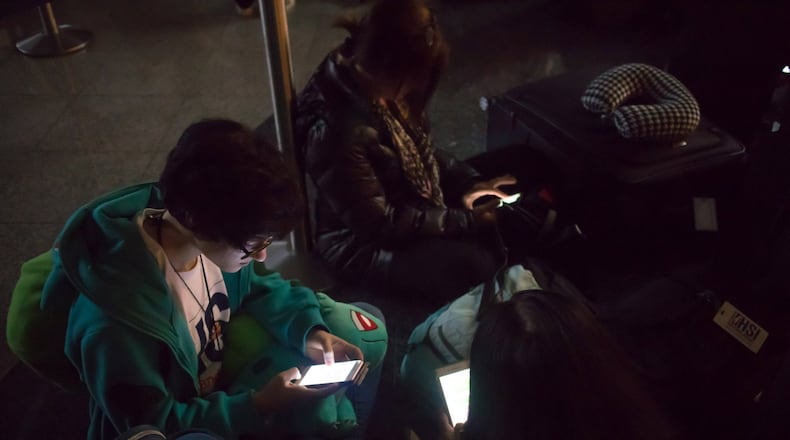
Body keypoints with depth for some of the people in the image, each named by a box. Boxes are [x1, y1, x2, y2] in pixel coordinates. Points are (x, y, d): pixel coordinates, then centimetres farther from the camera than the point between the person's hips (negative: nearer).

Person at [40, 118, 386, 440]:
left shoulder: (215, 237, -17)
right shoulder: (117, 324, -35)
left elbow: (262, 286, 2)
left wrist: (309, 331, -15)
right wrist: (259, 406, -29)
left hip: (223, 388, 7)